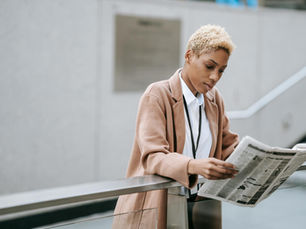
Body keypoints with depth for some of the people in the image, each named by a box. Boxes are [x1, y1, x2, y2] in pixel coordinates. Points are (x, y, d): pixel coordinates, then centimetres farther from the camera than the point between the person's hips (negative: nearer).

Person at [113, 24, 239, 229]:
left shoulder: (214, 98, 13)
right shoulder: (156, 95, -8)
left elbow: (228, 145, 20)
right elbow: (152, 157, -18)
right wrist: (194, 166, -35)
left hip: (197, 205, 5)